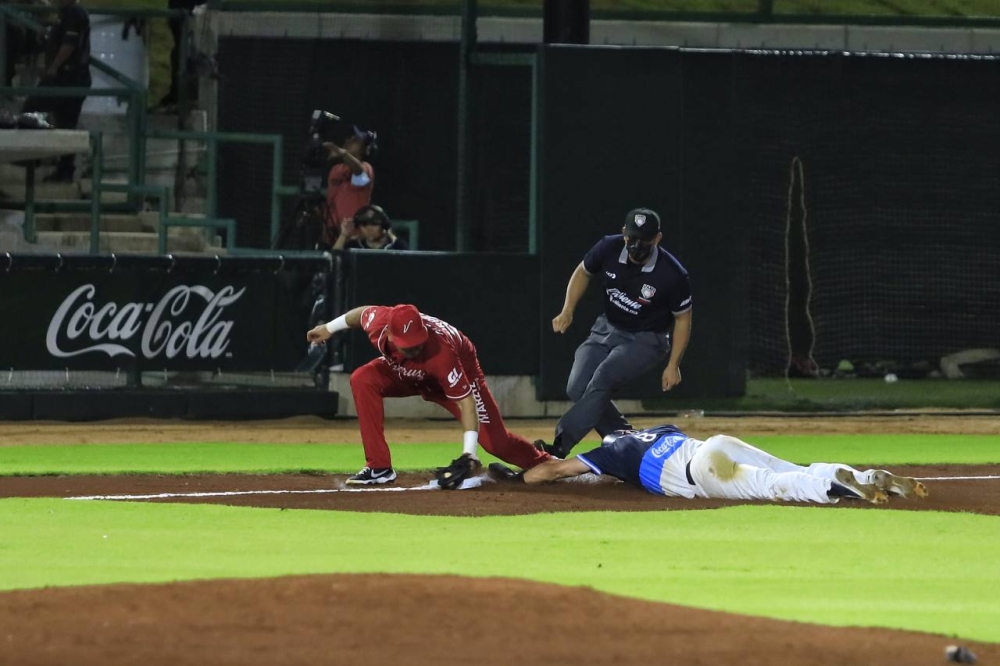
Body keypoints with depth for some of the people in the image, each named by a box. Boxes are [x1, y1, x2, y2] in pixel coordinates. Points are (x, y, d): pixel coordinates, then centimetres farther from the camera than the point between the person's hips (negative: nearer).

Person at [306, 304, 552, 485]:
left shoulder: (439, 352, -44)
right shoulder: (378, 322, -33)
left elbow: (465, 399, -42)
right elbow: (364, 312, -6)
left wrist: (468, 452, -49)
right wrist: (329, 328, 10)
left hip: (459, 367, -5)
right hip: (407, 372, 5)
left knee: (494, 440, -11)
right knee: (363, 380, -20)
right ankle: (379, 468, -14)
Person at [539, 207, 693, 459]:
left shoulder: (672, 275, -24)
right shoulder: (609, 249, -14)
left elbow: (682, 318, -9)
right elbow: (583, 272, 8)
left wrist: (673, 365, -10)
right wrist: (567, 311, -4)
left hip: (646, 340, -5)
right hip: (607, 329, 5)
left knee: (602, 379, -29)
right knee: (577, 389, -12)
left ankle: (560, 446, -35)